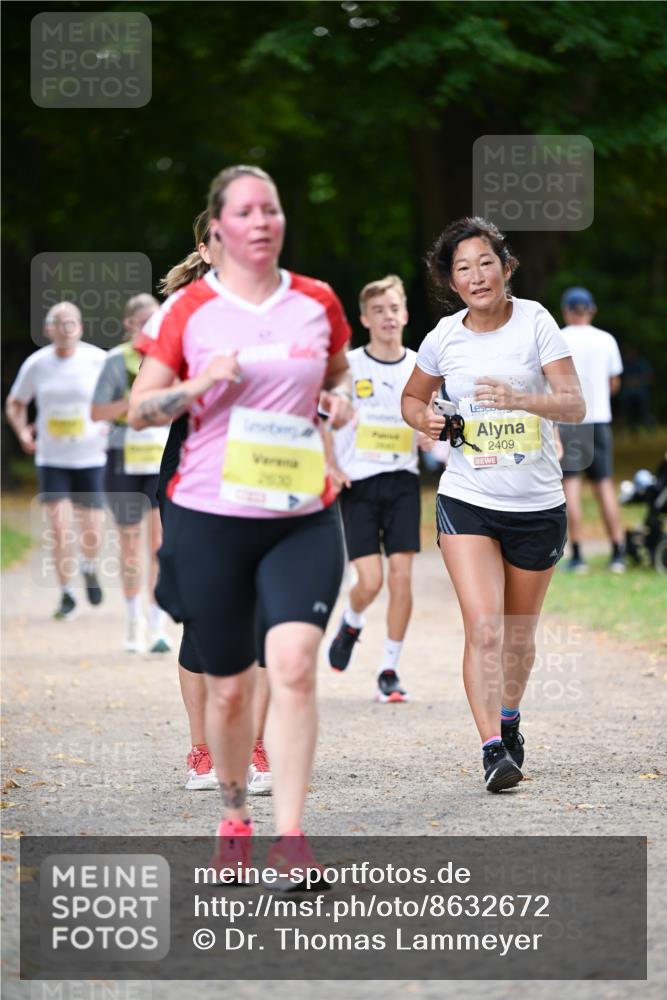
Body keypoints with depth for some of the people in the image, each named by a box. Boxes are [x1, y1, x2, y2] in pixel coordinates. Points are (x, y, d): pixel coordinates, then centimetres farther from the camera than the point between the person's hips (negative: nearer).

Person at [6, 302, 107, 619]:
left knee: (92, 536, 0)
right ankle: (67, 596, 5)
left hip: (91, 459, -1)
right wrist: (22, 432, -7)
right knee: (60, 529, -10)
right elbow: (15, 404, 11)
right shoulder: (36, 364, -3)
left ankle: (89, 568, 35)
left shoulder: (99, 360, -8)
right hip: (51, 459, 1)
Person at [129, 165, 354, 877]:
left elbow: (338, 370, 25)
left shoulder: (318, 303, 5)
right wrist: (201, 383, -15)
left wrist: (340, 398, 2)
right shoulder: (191, 309, -1)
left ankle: (290, 837, -16)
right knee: (228, 686, 6)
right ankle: (233, 820, 29)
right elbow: (138, 409, 2)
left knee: (293, 664, -18)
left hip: (303, 518, 1)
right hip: (210, 519, -1)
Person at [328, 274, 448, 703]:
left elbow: (429, 435, 12)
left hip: (403, 481, 2)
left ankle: (390, 671, 3)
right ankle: (350, 625, 27)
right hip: (357, 484, -2)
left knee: (401, 576, -7)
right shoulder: (347, 366, -3)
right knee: (370, 581, -9)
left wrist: (430, 437, -10)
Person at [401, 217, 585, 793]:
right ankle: (493, 748, -15)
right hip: (467, 502, 0)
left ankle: (509, 718, 40)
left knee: (519, 634, 13)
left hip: (538, 505, 0)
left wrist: (520, 398, -31)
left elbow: (575, 404, -14)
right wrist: (426, 419, -5)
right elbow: (412, 397, 18)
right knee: (483, 627, -16)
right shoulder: (444, 338, -1)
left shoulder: (535, 321, -7)